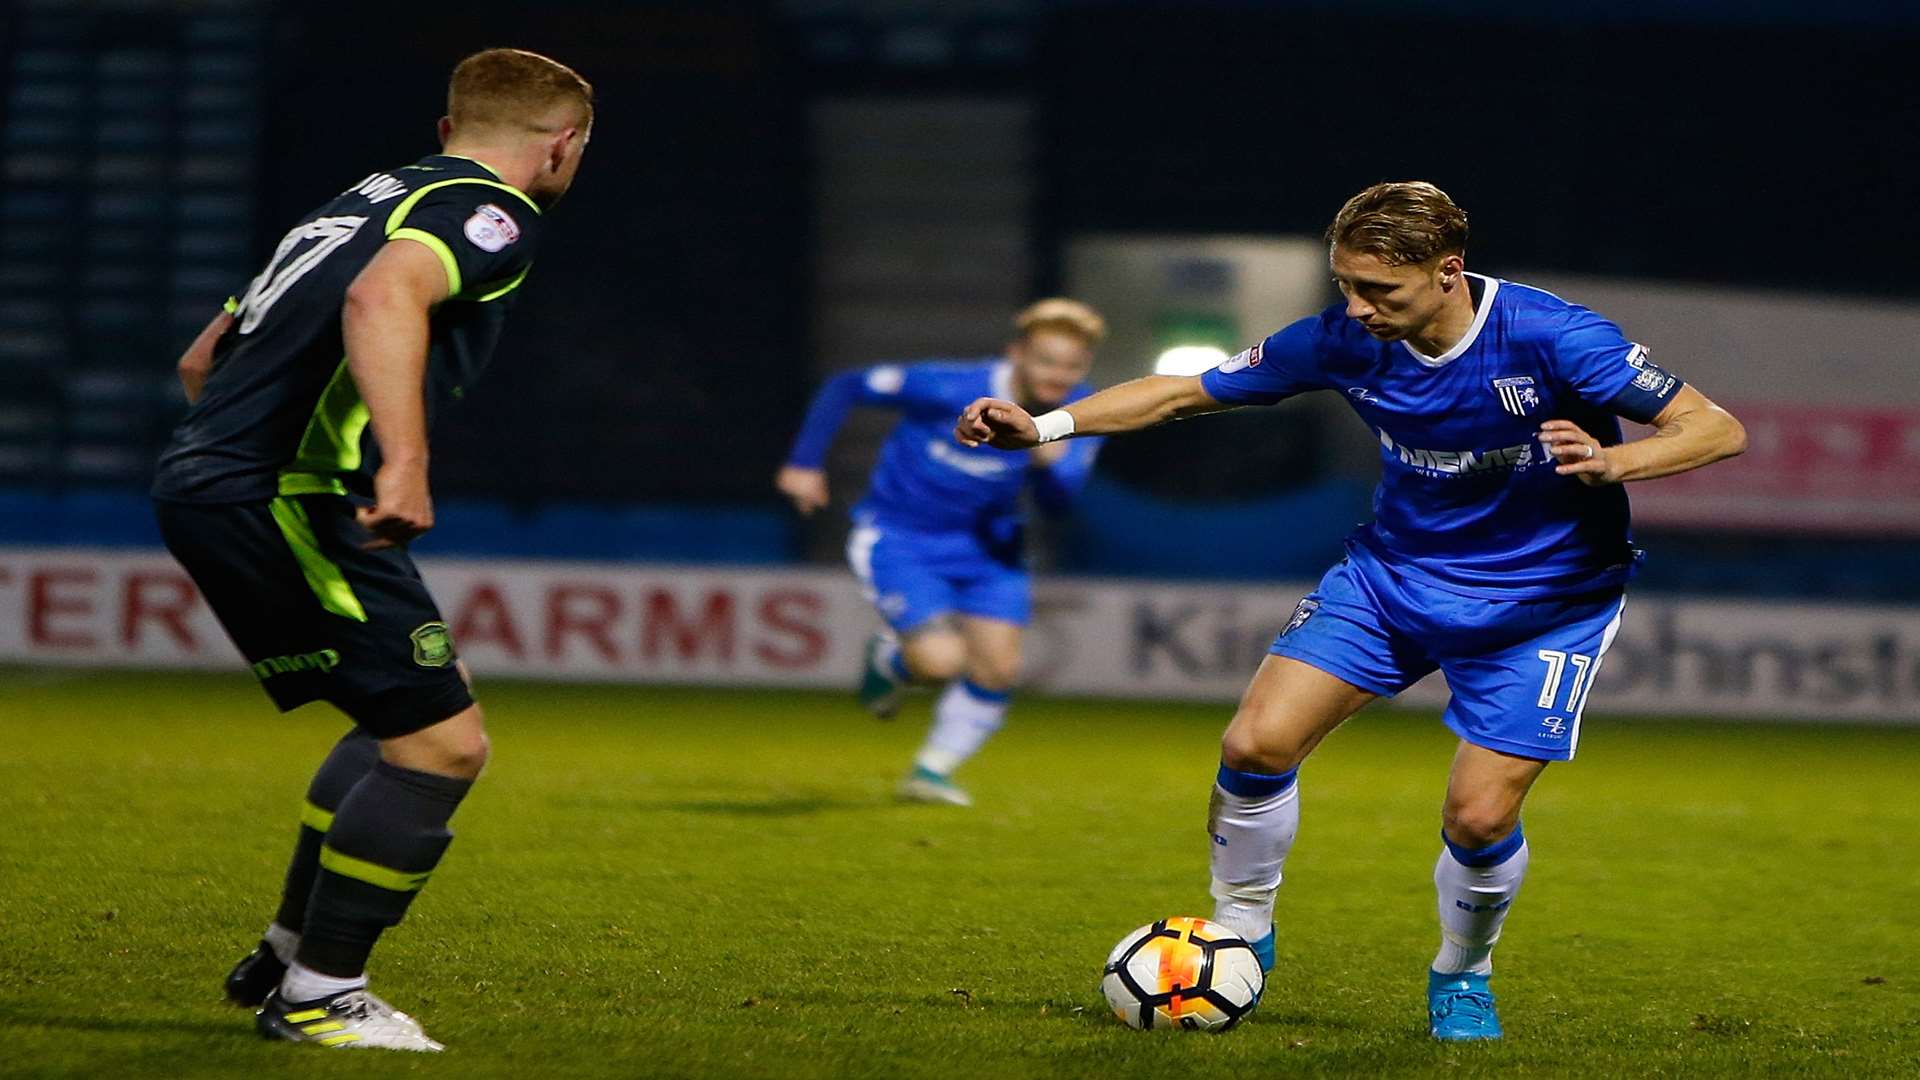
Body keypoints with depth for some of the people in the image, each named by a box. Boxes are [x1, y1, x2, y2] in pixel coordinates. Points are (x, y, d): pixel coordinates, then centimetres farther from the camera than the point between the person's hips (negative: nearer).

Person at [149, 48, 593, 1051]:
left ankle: (288, 953, 27)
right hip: (280, 495, -10)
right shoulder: (493, 214, -4)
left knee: (409, 722, 22)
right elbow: (383, 299, -27)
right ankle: (316, 995, -1)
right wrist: (406, 463, -36)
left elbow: (204, 358, 28)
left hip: (205, 474, 10)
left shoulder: (372, 197, 24)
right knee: (443, 743, -7)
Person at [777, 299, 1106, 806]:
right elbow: (845, 388, -16)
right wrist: (803, 464, -16)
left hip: (987, 544, 5)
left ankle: (933, 770, 21)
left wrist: (1052, 463, -38)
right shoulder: (951, 388, -27)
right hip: (897, 537, -5)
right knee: (942, 661, -20)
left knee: (997, 669, -2)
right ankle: (888, 659, 18)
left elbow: (1057, 499, -17)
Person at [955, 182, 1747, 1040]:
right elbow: (1181, 393, -4)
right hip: (1394, 570, 4)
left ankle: (1462, 976, 19)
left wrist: (1610, 461, -43)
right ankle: (1240, 935, 13)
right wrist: (1042, 425, -16)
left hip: (1542, 601, -3)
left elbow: (1717, 429, -24)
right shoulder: (1344, 341, -14)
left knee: (1479, 817, -13)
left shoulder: (1548, 338, -26)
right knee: (1255, 746, -11)